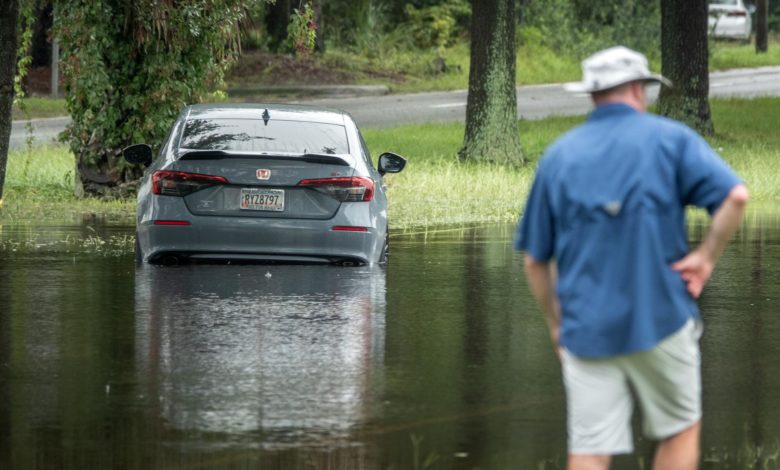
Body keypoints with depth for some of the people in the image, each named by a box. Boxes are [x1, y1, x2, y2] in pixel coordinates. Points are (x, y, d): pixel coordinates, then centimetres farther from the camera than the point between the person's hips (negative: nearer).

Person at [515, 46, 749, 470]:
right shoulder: (670, 139, 1)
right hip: (660, 321, -2)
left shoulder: (558, 156, 9)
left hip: (585, 328, 2)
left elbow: (535, 260, 11)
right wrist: (706, 257, -5)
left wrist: (555, 324, 22)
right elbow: (735, 196, -15)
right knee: (680, 432, 14)